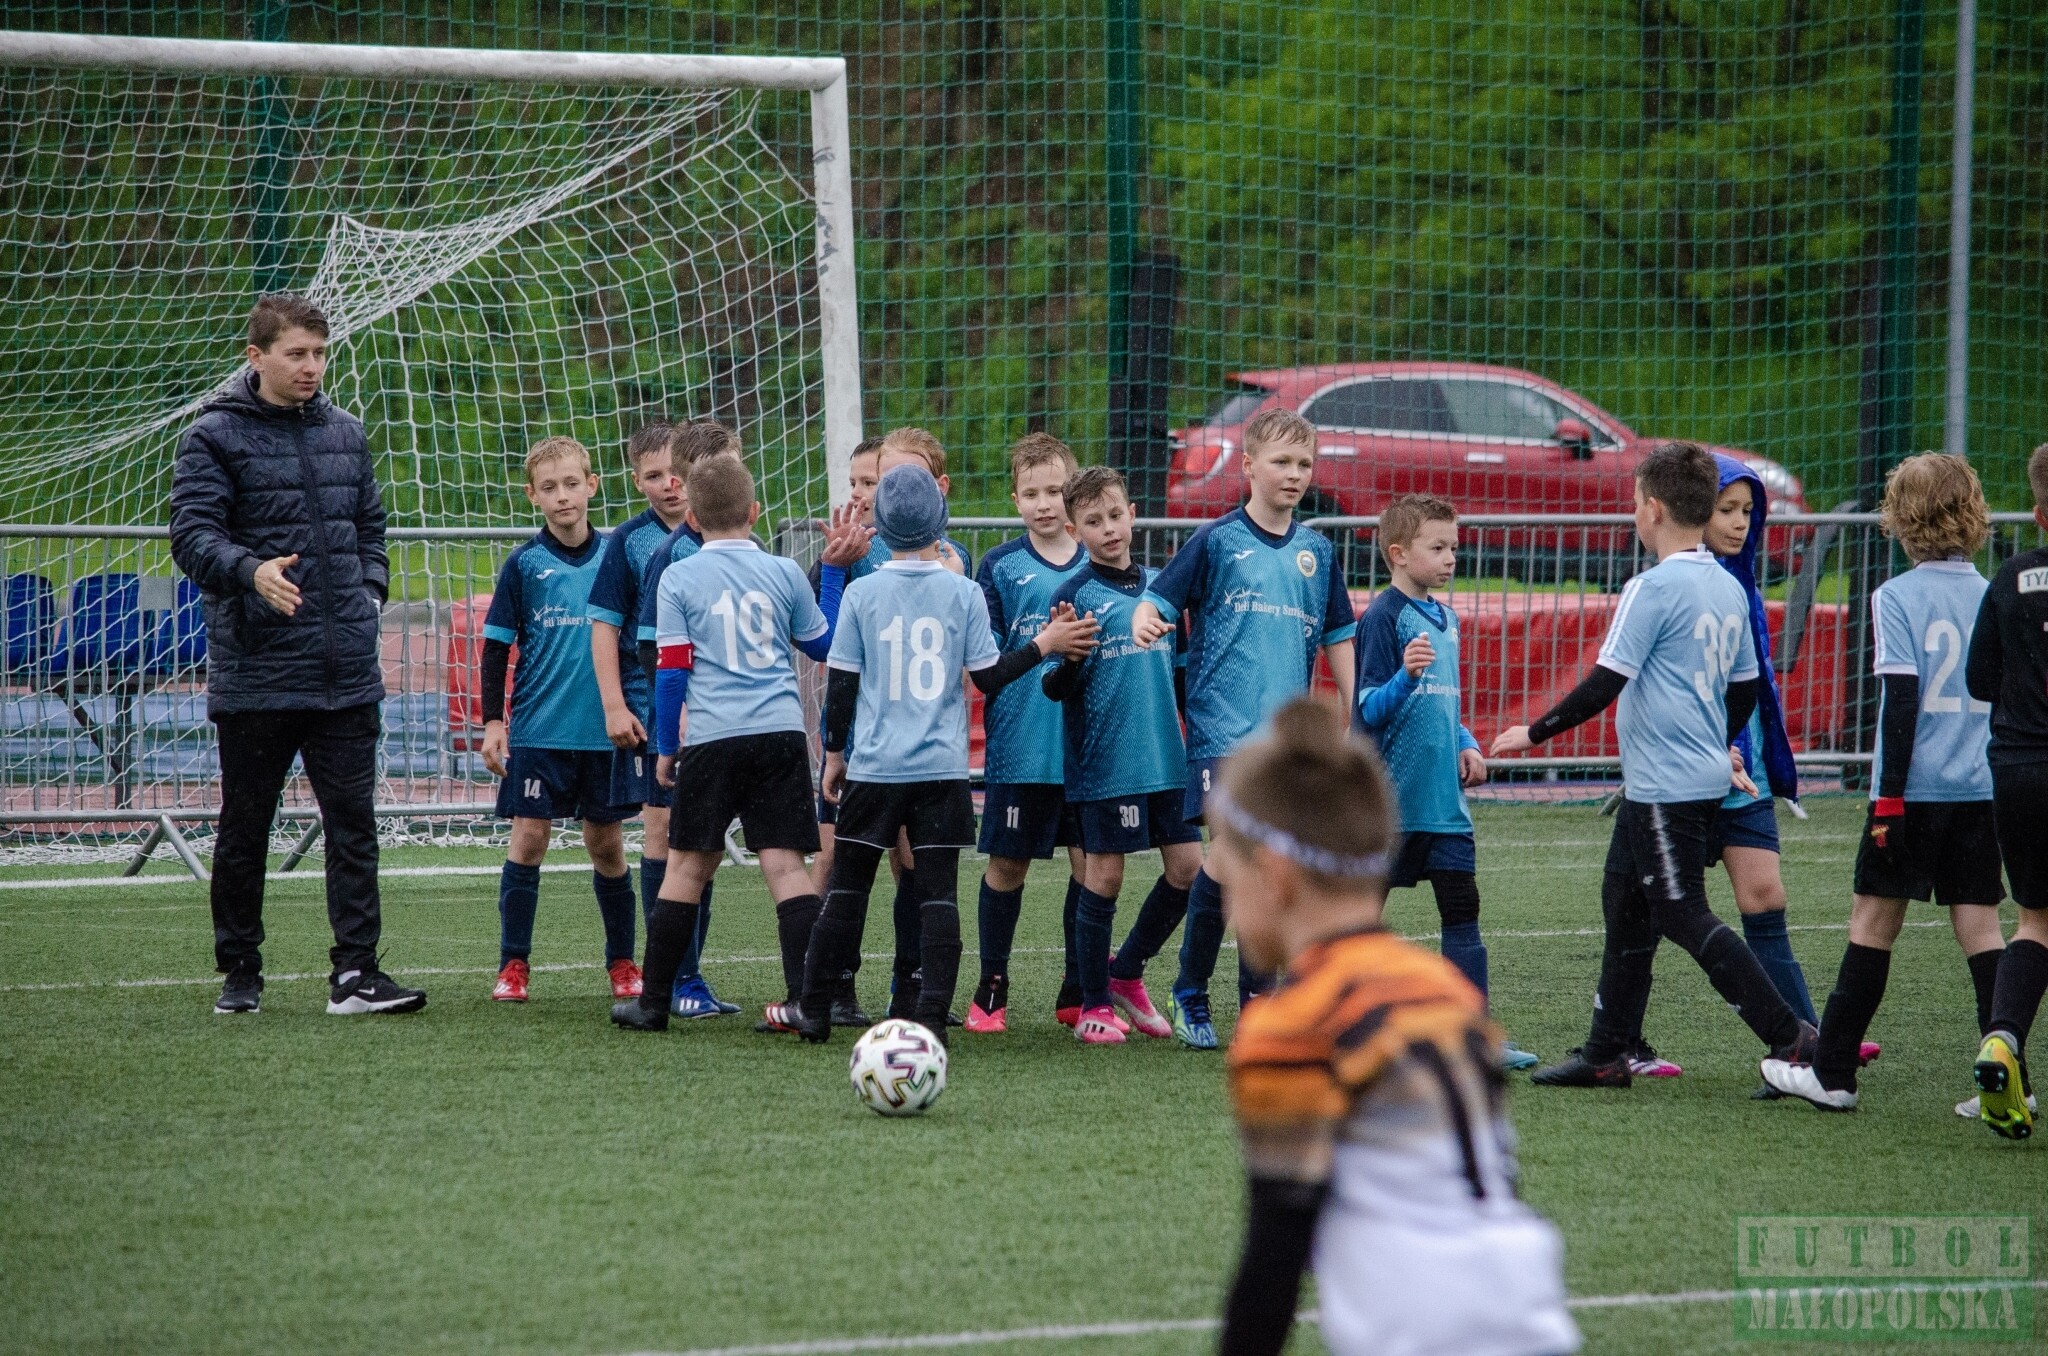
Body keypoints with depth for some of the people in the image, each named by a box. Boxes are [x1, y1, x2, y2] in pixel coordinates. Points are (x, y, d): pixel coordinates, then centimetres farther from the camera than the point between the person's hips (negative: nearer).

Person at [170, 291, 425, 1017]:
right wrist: (251, 572, -29)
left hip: (346, 676, 4)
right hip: (255, 676, -4)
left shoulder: (346, 434, 14)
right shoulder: (214, 437, -3)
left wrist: (368, 594, 7)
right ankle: (239, 972, 17)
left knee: (354, 822, -2)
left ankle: (355, 972, -1)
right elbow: (193, 534, -11)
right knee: (244, 829, 6)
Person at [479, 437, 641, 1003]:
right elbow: (496, 646, 3)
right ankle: (514, 964, 3)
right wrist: (492, 720, -2)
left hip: (605, 732, 1)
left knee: (606, 843, 8)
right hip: (540, 729, -1)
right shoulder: (524, 564, 0)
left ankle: (622, 961, 20)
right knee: (528, 838, -5)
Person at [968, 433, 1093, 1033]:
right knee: (1008, 864, 5)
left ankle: (1078, 994, 17)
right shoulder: (1001, 567, 1)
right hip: (1019, 747, -2)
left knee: (1089, 863, 5)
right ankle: (991, 990, 16)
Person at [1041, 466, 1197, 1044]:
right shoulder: (1074, 594, -6)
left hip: (1166, 755, 5)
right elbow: (1055, 688, -9)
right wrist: (1068, 658, -28)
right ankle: (1095, 1006, 10)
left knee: (1188, 865, 3)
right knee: (1104, 874, -1)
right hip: (1104, 759, -5)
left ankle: (1126, 972, 23)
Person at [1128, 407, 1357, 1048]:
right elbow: (1159, 599, -2)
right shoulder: (1216, 540, 1)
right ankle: (1190, 992, 1)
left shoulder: (1317, 552, 13)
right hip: (1222, 724, -4)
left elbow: (1338, 639, 19)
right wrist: (1144, 622, -25)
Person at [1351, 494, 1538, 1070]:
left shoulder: (1444, 617, 13)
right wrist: (1406, 674, -33)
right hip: (1390, 798, -7)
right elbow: (1370, 710, -16)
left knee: (1462, 912, 3)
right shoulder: (1383, 617, -11)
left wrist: (1466, 745, 8)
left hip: (1442, 798, 7)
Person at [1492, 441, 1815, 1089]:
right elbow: (1744, 687, 19)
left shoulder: (1654, 587, -16)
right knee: (1624, 902, 15)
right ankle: (1607, 1053, 19)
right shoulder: (1729, 588, 9)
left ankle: (1791, 1038, -8)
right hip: (1707, 775, 9)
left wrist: (1534, 733, -5)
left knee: (1683, 915, -5)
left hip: (1665, 785, -9)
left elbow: (1603, 685, -16)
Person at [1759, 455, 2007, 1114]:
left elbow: (1902, 700, -13)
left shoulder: (1897, 598, -7)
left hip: (1915, 788, -4)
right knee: (1979, 925, 4)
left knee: (1874, 922, 3)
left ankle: (1831, 1073, 9)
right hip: (1984, 789, 4)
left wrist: (1889, 799, -11)